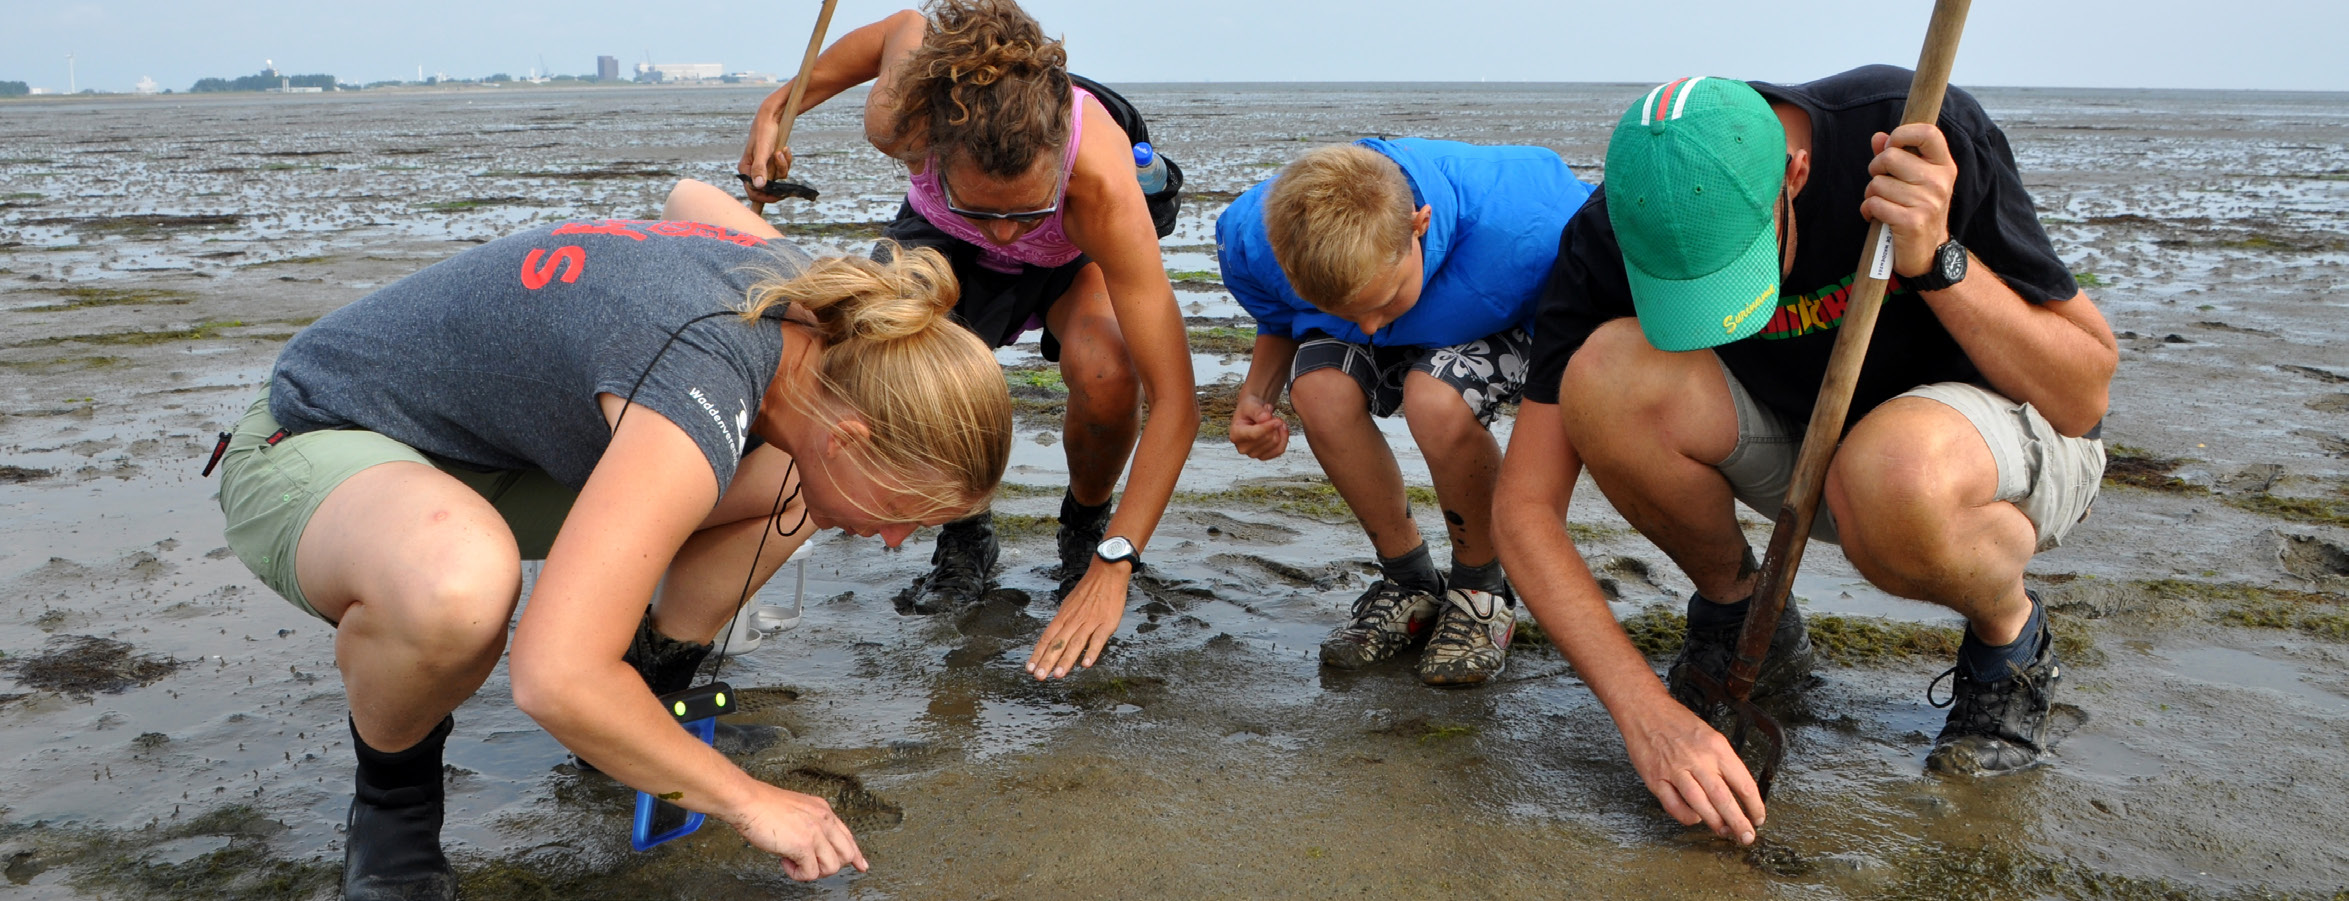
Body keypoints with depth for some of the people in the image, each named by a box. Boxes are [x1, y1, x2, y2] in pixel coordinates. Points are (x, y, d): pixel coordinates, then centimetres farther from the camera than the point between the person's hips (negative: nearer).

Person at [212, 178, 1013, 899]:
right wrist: (749, 803, -29)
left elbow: (693, 194, 14)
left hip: (481, 448, 8)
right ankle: (393, 795, -10)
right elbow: (554, 678, -42)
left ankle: (649, 689, 10)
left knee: (785, 477, -5)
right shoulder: (702, 397, -38)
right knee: (458, 581, -43)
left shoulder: (800, 294, -11)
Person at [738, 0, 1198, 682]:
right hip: (944, 239, 2)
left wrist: (1114, 564, -49)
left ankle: (1085, 525, 0)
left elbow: (1175, 402, -44)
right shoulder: (899, 119, -38)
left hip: (1076, 253, -2)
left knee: (1103, 374, -35)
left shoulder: (1102, 185, -46)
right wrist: (778, 105, -4)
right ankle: (964, 535, 4)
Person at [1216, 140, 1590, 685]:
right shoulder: (1250, 238, -28)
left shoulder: (1521, 229, -40)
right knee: (1319, 387, -30)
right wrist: (1256, 396, -24)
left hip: (1493, 328, -3)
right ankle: (1409, 583, -6)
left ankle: (1482, 589, -7)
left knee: (1435, 400, -35)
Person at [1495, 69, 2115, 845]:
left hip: (2012, 436, -2)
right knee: (1605, 376, -27)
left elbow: (2082, 398, -20)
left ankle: (2010, 635, -3)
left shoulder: (1925, 134, -28)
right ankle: (1737, 616, 0)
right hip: (1800, 445, 3)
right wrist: (1648, 713, -33)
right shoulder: (1611, 239, -22)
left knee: (1892, 475, -40)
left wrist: (1938, 262, -36)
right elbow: (1525, 510, -23)